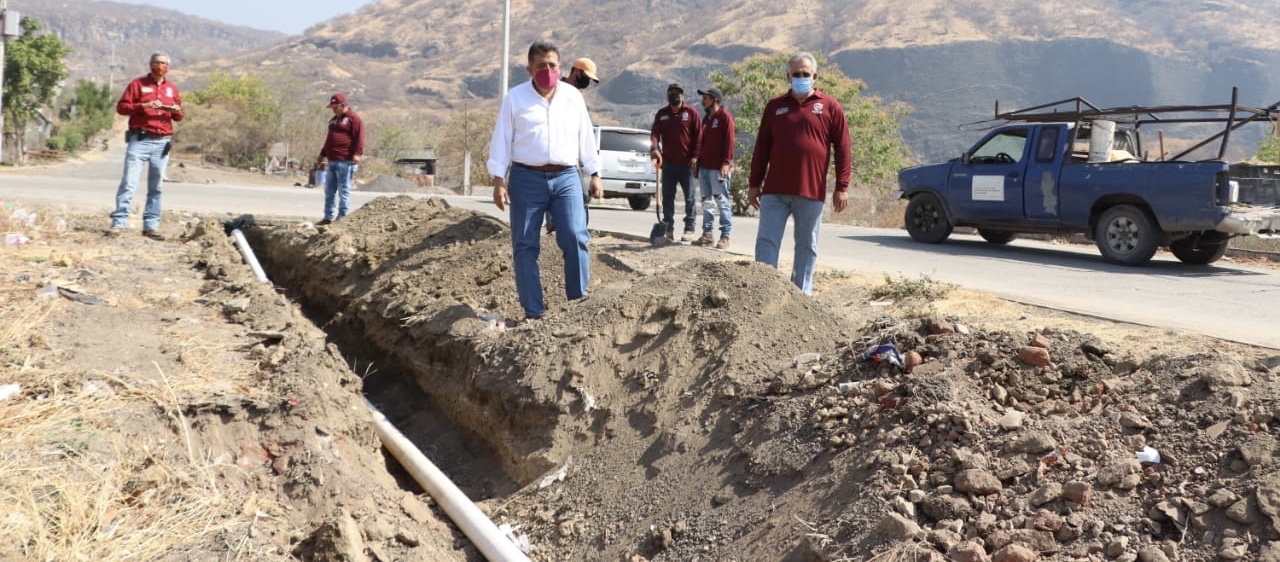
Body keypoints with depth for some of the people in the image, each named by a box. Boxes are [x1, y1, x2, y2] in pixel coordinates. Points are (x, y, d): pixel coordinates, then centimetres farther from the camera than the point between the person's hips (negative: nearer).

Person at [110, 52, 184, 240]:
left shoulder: (172, 88, 16)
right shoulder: (138, 84, 5)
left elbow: (179, 116, 20)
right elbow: (121, 106, 0)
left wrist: (177, 111, -4)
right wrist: (143, 106, -14)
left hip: (162, 143, 3)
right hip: (139, 140, -3)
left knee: (155, 187, 4)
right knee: (129, 183, -7)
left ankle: (151, 226, 7)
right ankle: (118, 223, -6)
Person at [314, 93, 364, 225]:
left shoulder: (353, 119, -5)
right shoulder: (334, 119, 23)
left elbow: (359, 138, -14)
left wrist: (357, 153, -25)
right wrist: (322, 154, 35)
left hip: (345, 162, -9)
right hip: (332, 161, 9)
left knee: (344, 190, -5)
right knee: (329, 191, 10)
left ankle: (342, 217, -3)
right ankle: (328, 217, 15)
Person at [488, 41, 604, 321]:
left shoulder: (573, 97, 10)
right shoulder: (515, 98, 3)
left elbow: (586, 138, 15)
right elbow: (501, 140, 2)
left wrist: (594, 175, 13)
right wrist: (498, 180, -5)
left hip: (566, 177, 1)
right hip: (527, 178, -1)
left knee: (575, 238, -11)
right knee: (525, 246, 0)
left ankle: (579, 302, -1)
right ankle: (533, 311, 6)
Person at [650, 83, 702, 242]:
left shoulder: (691, 112, -1)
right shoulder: (662, 114, 7)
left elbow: (698, 135, -2)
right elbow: (655, 133, -2)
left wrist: (695, 156, -9)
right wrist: (655, 149, -20)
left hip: (686, 163, -3)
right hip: (668, 162, 3)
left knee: (689, 197, 2)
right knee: (667, 197, 5)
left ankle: (689, 229, 8)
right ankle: (668, 229, 12)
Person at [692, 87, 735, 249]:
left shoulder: (725, 117, -6)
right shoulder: (706, 118, 19)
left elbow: (729, 141, -13)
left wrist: (726, 162, -20)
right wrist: (698, 160, 18)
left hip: (718, 167, -8)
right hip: (704, 166, 8)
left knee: (722, 201, -5)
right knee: (707, 201, 10)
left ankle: (725, 236, -3)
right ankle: (707, 234, 14)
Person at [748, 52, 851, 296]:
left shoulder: (830, 107, 4)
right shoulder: (775, 106, 11)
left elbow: (842, 149, 2)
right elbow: (761, 147, 12)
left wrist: (842, 187, -4)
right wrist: (754, 184, 8)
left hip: (811, 193, -1)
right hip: (775, 191, 2)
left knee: (806, 246, 8)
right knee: (766, 242, -2)